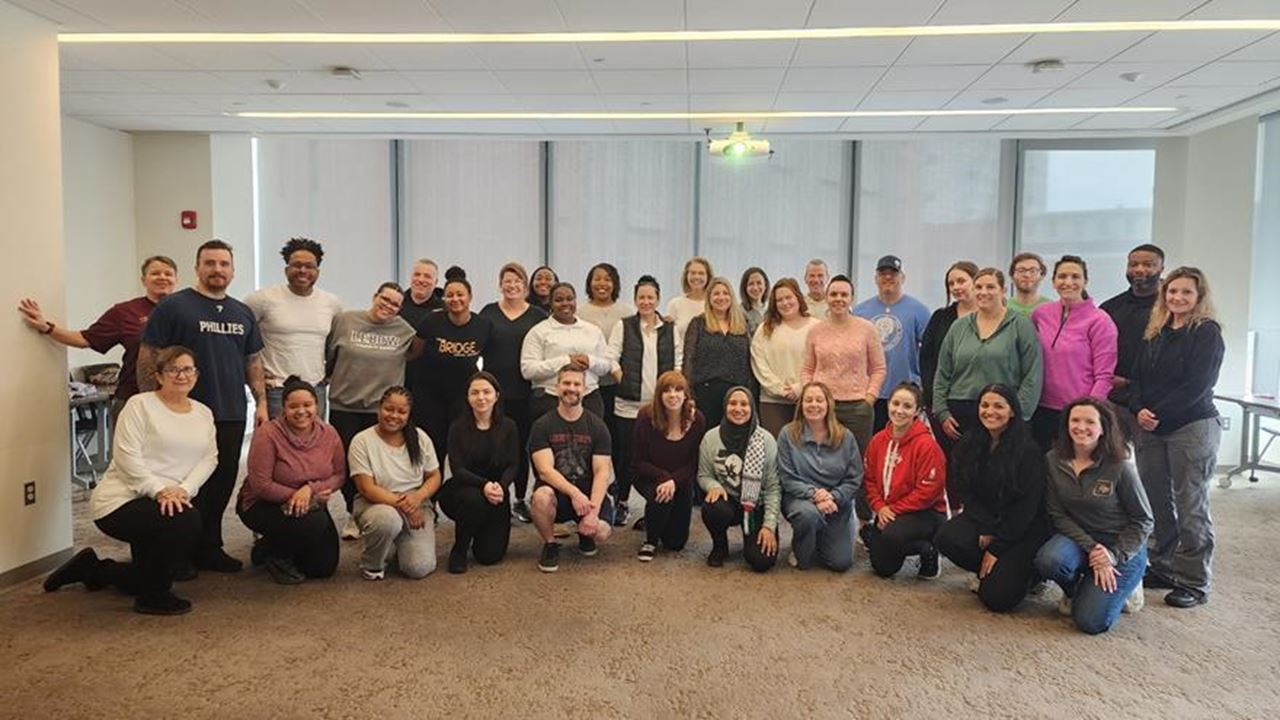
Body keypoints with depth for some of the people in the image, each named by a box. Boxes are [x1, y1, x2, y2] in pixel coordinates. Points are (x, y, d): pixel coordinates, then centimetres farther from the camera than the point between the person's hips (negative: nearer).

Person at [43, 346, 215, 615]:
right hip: (121, 500, -7)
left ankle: (91, 568, 41)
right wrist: (160, 490, -24)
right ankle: (154, 596, -10)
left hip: (172, 502, 7)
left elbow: (208, 459, 2)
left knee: (149, 575, 14)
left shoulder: (204, 414, 10)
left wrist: (184, 490, -15)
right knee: (186, 522, -32)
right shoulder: (140, 405, -7)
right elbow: (128, 458, -15)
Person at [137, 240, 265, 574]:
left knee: (221, 486, 10)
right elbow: (148, 358, -4)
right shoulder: (173, 307, -3)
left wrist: (261, 402, 10)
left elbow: (253, 361, 19)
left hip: (232, 415, 5)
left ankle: (209, 549, 22)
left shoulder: (243, 313, 15)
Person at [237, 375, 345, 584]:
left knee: (325, 567, 1)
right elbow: (260, 485, -20)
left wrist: (310, 489, -24)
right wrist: (295, 496, -22)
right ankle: (274, 554, -2)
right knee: (313, 523, -34)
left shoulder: (329, 434, -7)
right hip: (264, 505, -5)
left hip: (310, 506, 6)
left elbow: (339, 475, -6)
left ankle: (277, 545, 29)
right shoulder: (267, 434, -20)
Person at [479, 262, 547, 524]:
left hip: (525, 392, 0)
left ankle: (520, 500, 18)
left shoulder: (537, 315, 6)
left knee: (522, 445, 7)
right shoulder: (488, 313, 7)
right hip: (495, 390, 0)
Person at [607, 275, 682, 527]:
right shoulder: (623, 326, 6)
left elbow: (679, 363, 9)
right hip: (628, 404, -1)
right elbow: (612, 359, 0)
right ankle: (621, 502, 18)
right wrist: (626, 384, -7)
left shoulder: (670, 330, 11)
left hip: (660, 405, 1)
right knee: (625, 454, 2)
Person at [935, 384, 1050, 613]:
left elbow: (1027, 505, -14)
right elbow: (965, 492, -1)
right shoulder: (968, 445, 1)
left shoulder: (1028, 450, -14)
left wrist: (997, 547, -14)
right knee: (946, 539, -27)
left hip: (1023, 528, -5)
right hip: (983, 518, 5)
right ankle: (989, 571, 4)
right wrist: (986, 529, -16)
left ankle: (1026, 572, 16)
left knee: (996, 597, -18)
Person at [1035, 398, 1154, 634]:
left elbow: (1143, 521, -7)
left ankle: (1123, 585, 17)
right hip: (1078, 538, 3)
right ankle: (1077, 590, 5)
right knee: (1047, 560, -33)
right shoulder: (1054, 461, -8)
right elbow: (1057, 514, -7)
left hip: (1122, 547, -2)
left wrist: (1114, 555, -17)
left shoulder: (1120, 467, -15)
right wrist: (1091, 549, -18)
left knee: (1091, 622, -17)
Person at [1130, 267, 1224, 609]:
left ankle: (1194, 581, 9)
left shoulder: (1207, 332, -7)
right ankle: (1162, 568, 24)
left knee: (1190, 505, 0)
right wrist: (1139, 409, -7)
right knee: (1156, 501, 11)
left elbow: (1198, 385, -15)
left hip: (1192, 427, -6)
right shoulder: (1156, 332, 12)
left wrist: (1158, 413, -14)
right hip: (1150, 428, 6)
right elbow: (1139, 376, 10)